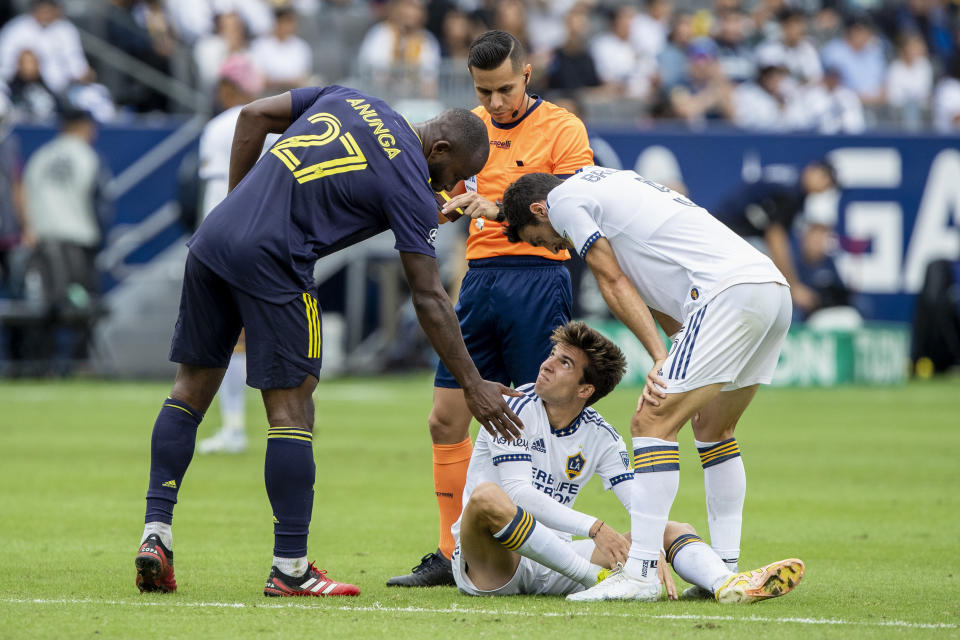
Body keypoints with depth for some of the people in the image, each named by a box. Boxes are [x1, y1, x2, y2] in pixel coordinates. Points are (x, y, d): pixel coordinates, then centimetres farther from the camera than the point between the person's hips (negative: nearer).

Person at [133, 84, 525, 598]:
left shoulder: (349, 100, 17)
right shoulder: (411, 185, -2)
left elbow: (253, 117, 18)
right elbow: (428, 297, -2)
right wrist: (474, 386, 3)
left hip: (213, 236, 7)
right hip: (272, 262, -7)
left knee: (190, 389, 14)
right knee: (291, 408, -1)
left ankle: (155, 534, 9)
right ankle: (290, 568, 0)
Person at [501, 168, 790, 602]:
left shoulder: (563, 198, 7)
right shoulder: (610, 186, 33)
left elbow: (615, 284, 2)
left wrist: (660, 359, -1)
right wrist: (682, 352, 14)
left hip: (729, 292, -10)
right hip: (775, 289, 10)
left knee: (653, 423, -8)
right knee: (713, 428, 22)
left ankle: (639, 573, -12)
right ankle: (726, 570, 20)